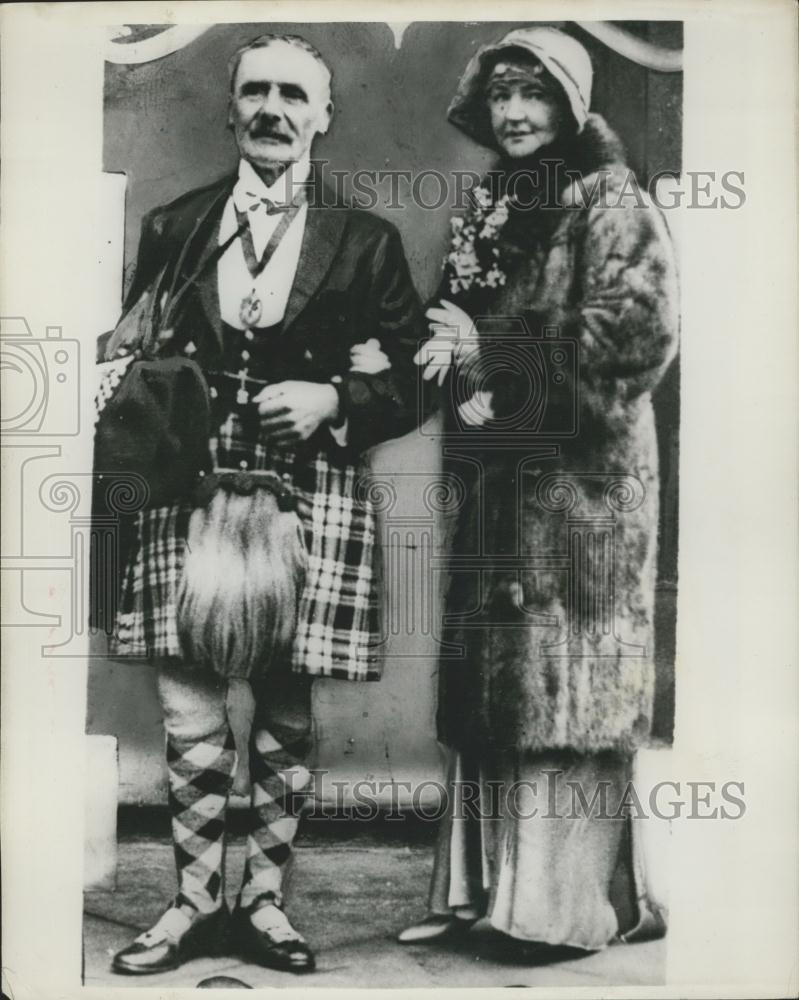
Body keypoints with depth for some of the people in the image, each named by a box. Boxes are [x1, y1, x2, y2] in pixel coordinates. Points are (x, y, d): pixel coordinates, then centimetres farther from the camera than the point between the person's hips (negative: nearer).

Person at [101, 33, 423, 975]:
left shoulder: (365, 241, 7)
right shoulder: (172, 226, 12)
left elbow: (406, 383, 6)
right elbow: (129, 354, 16)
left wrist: (333, 400, -11)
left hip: (309, 495, -1)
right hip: (190, 488, 2)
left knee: (287, 711, 6)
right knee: (188, 712, 2)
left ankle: (264, 899, 23)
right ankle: (194, 902, 20)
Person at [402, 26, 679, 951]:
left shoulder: (609, 203, -3)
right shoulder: (485, 213, 17)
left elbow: (640, 335, -15)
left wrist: (492, 355, -15)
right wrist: (445, 348, -3)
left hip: (582, 476, -7)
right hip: (495, 476, 7)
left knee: (565, 679, -3)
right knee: (485, 683, 8)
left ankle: (571, 900, 9)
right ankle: (480, 885, 18)